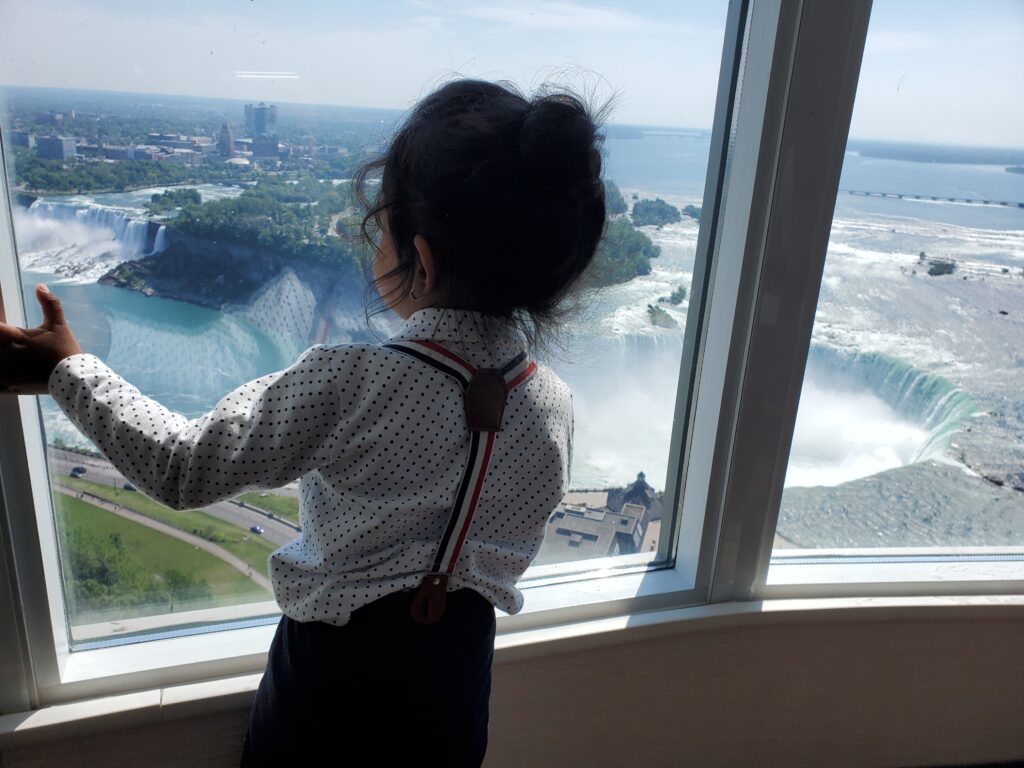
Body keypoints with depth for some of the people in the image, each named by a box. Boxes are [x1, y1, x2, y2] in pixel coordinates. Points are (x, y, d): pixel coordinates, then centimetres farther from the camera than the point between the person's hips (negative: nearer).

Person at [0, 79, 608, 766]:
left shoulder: (347, 386, -29)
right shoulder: (556, 406, -15)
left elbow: (184, 470, -16)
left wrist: (68, 369, -3)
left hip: (333, 665, -3)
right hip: (456, 681, 4)